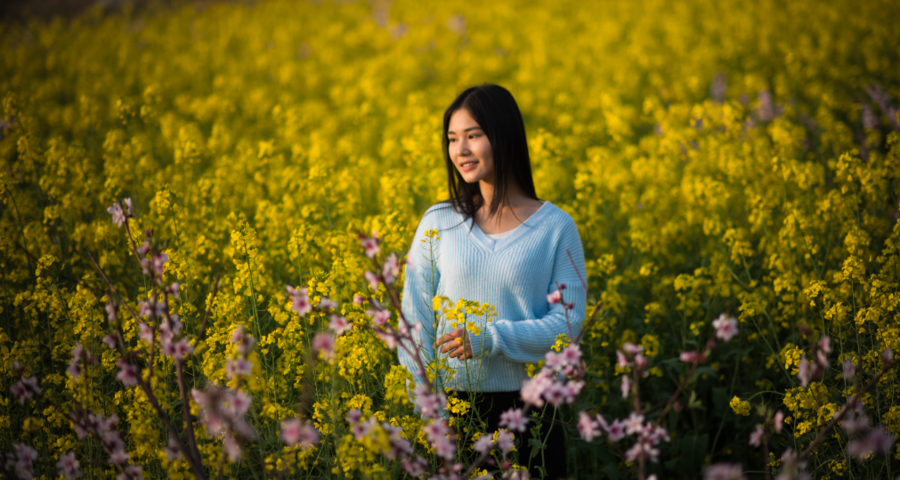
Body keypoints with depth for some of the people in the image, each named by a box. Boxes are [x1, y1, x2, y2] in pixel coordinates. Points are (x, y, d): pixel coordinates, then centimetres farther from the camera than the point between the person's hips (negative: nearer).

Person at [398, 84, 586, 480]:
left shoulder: (556, 227, -1)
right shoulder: (437, 223, 3)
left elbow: (568, 323, -5)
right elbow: (416, 322, 2)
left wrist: (491, 338, -18)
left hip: (527, 407, -1)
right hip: (452, 406, 1)